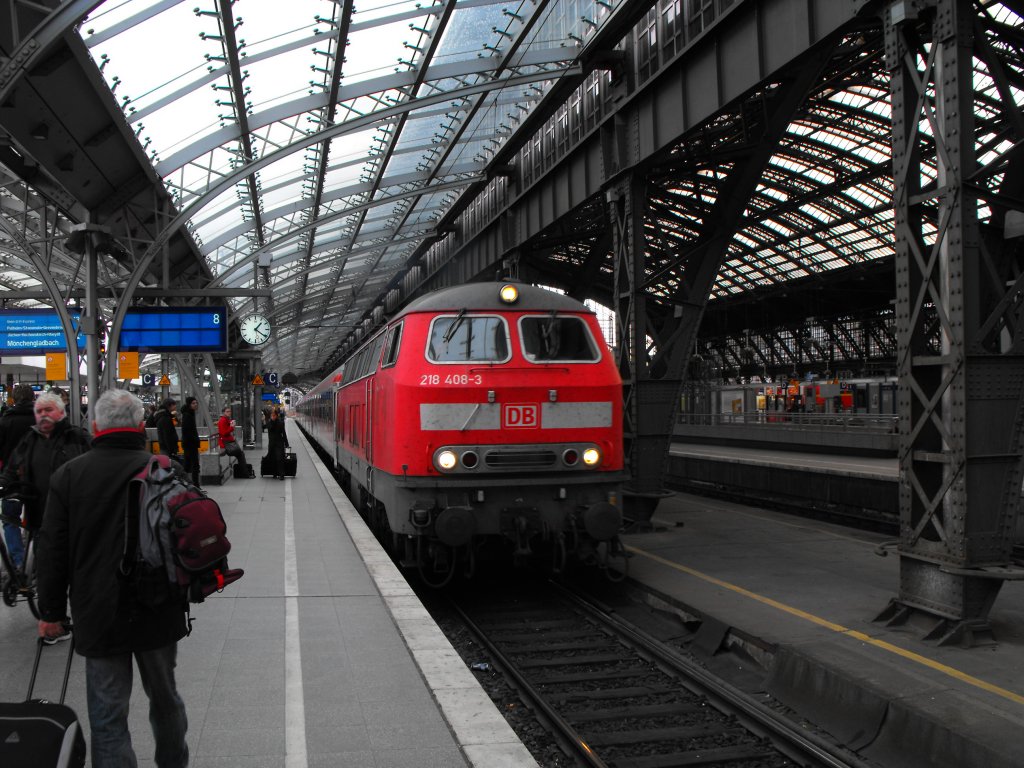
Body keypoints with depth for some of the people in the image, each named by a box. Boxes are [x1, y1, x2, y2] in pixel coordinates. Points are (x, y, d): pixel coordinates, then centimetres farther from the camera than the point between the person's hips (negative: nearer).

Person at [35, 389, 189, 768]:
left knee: (107, 715, 6)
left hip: (98, 617, -1)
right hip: (159, 612, 1)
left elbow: (51, 551, -1)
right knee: (165, 697, 21)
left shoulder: (68, 475, -5)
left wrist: (51, 611, 8)